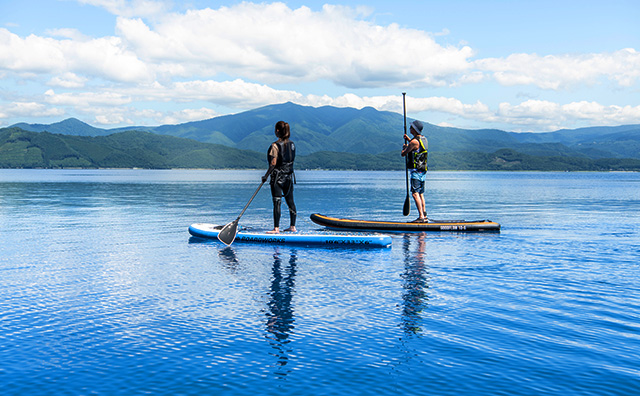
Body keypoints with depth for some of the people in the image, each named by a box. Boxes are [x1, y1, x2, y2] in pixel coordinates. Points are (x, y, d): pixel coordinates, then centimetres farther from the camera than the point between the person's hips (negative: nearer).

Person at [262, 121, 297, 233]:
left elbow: (273, 163, -17)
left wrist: (266, 176, -10)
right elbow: (291, 160, 11)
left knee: (277, 202, -5)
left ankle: (276, 228, -5)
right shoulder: (292, 144, 7)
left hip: (277, 177, -7)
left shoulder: (275, 145, -13)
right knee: (290, 201, 11)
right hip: (289, 176, 7)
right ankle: (293, 226, 17)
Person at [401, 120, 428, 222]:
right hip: (423, 171, 9)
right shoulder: (424, 139, 11)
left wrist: (404, 147, 11)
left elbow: (403, 154, -10)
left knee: (415, 193, -12)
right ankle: (424, 216, 15)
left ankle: (421, 217, -18)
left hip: (416, 171, -9)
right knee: (421, 194, 14)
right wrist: (408, 139, 29)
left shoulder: (414, 142, -17)